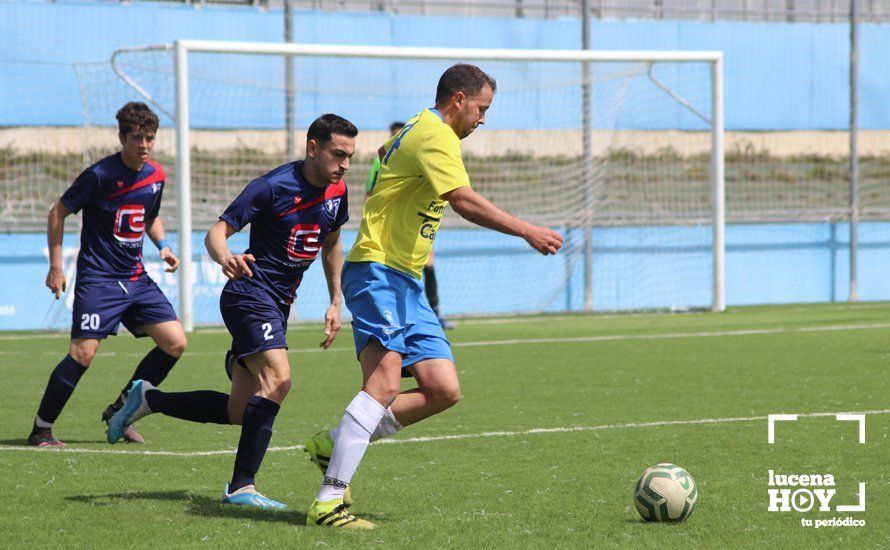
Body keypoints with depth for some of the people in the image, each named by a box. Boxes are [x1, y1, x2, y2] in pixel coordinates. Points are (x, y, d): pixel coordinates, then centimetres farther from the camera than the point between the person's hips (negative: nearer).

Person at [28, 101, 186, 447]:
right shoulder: (100, 175, -12)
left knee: (175, 343, -3)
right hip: (98, 278, -6)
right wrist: (56, 267, -7)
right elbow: (58, 213, -4)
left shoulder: (156, 176, 7)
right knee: (83, 353, -17)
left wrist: (163, 246, 6)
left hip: (137, 278, 7)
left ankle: (121, 411, 13)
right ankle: (41, 429, -3)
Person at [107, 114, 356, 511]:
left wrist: (336, 302, 19)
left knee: (239, 411, 6)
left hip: (278, 304, 8)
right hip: (250, 294, -8)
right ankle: (241, 487, -24)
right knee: (278, 378, -27)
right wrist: (224, 257, -39)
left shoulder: (336, 191, 5)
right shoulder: (273, 186, -16)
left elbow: (331, 243, 23)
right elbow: (217, 232, -17)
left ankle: (148, 399, 25)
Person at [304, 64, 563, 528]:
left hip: (406, 282, 10)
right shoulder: (435, 135, -12)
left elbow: (385, 151, 42)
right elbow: (464, 201, -25)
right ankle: (329, 500, -29)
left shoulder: (418, 129, 20)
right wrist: (526, 231, -27)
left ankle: (336, 444, 9)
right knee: (385, 381, -26)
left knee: (443, 391, 0)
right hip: (377, 270, -10)